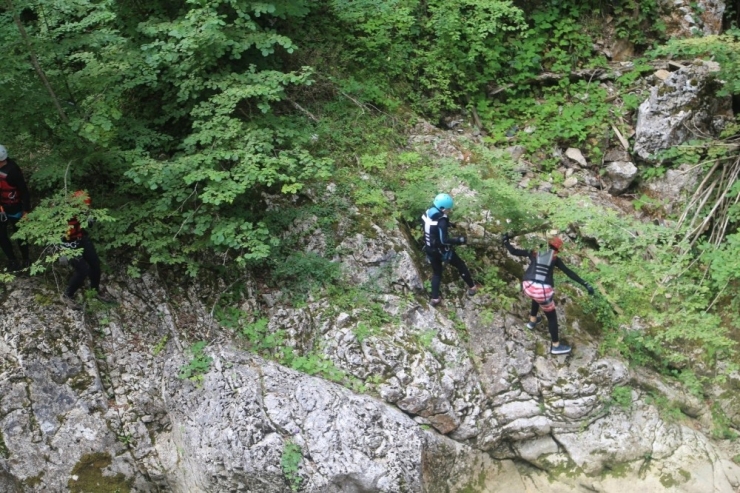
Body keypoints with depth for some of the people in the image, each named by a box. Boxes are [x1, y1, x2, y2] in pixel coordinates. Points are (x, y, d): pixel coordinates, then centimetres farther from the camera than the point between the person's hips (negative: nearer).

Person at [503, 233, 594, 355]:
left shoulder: (534, 253, 14)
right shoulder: (555, 258, 11)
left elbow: (513, 251, 15)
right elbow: (570, 273, 7)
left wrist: (506, 241, 31)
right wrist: (586, 285, 7)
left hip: (528, 286, 4)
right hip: (544, 290, -4)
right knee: (552, 316, 17)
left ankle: (532, 320, 57)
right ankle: (556, 346, 27)